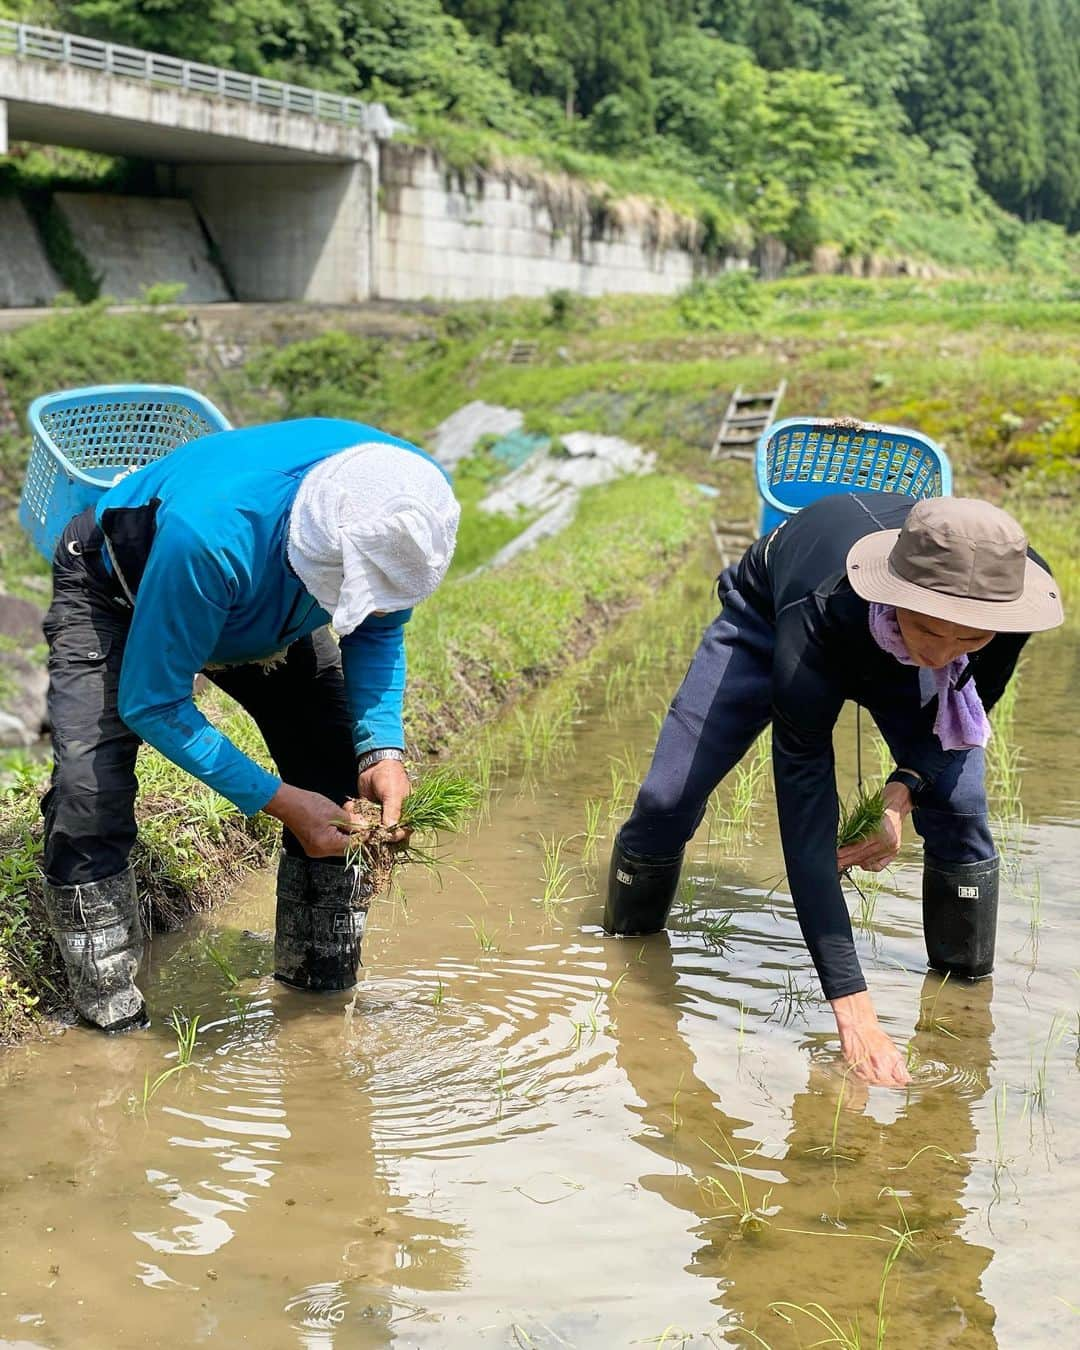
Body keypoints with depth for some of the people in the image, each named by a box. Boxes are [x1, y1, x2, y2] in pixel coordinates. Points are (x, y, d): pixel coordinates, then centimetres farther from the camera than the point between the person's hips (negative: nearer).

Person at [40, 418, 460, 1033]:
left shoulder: (412, 501, -31)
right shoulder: (209, 534, -47)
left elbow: (379, 631, -9)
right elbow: (151, 704, -33)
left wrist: (385, 748, -25)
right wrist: (277, 799, -33)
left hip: (260, 603, 5)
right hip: (119, 595, -5)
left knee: (343, 783, -6)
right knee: (91, 796, -23)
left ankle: (322, 1000, 12)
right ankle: (115, 1028, -7)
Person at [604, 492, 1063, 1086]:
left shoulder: (1012, 588, -37)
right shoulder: (817, 619, -48)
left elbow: (974, 700, -11)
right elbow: (804, 819, -46)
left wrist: (903, 791, -28)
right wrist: (853, 1010, -50)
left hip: (890, 651, 3)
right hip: (768, 618, -2)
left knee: (958, 808, -17)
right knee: (667, 799, -9)